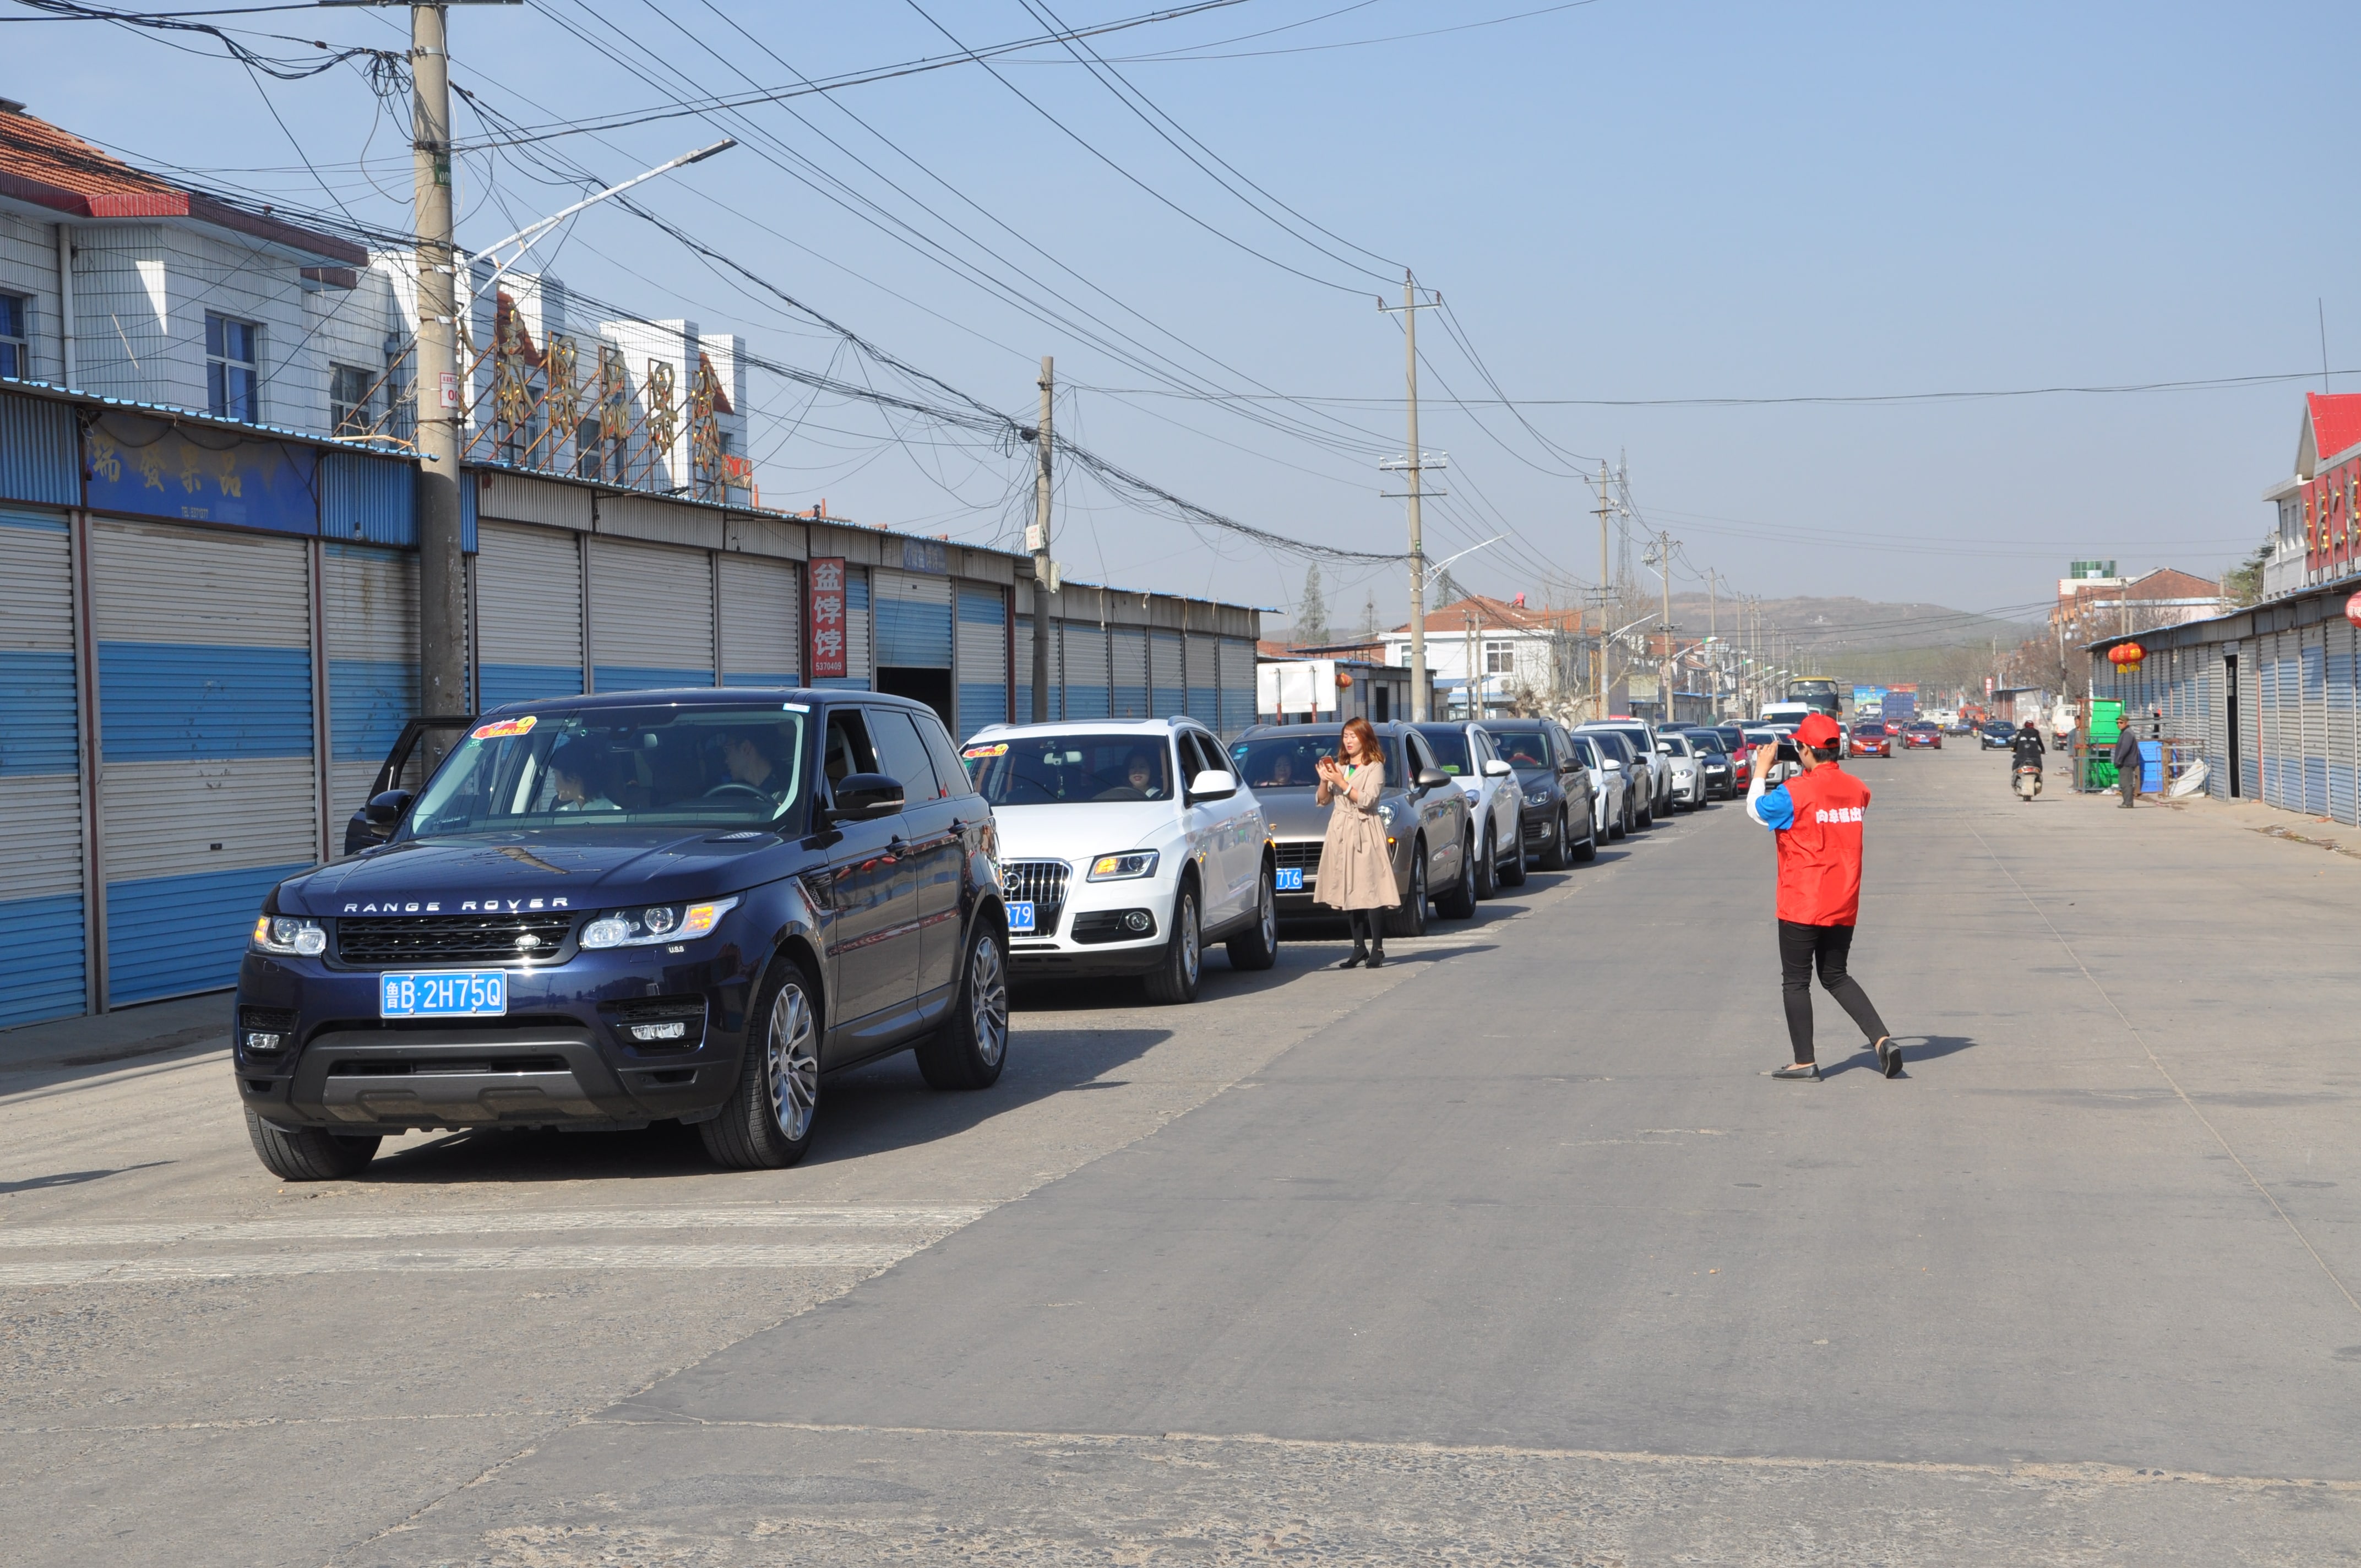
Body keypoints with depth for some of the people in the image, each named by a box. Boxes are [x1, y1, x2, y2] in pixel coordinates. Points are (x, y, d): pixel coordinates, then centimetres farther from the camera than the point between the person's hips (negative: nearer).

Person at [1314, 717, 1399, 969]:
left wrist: (1341, 783, -15)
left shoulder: (1375, 767, 0)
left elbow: (1367, 800, -11)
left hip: (1365, 833, -6)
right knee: (1348, 892, 3)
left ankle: (1377, 949, -9)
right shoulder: (1339, 767, 16)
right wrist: (1324, 781, -4)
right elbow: (1322, 800, 14)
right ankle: (1359, 948, 8)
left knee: (1370, 891, -11)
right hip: (1340, 832, 6)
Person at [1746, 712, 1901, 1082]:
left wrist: (1761, 769, 13)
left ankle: (1805, 1062, 7)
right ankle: (1882, 1040, 5)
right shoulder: (1858, 790, 1)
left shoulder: (1794, 792, -17)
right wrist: (1811, 776, 19)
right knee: (1835, 975, 19)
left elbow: (1756, 809, 0)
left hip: (1801, 907, -6)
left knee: (1796, 980, 6)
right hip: (1844, 906, 6)